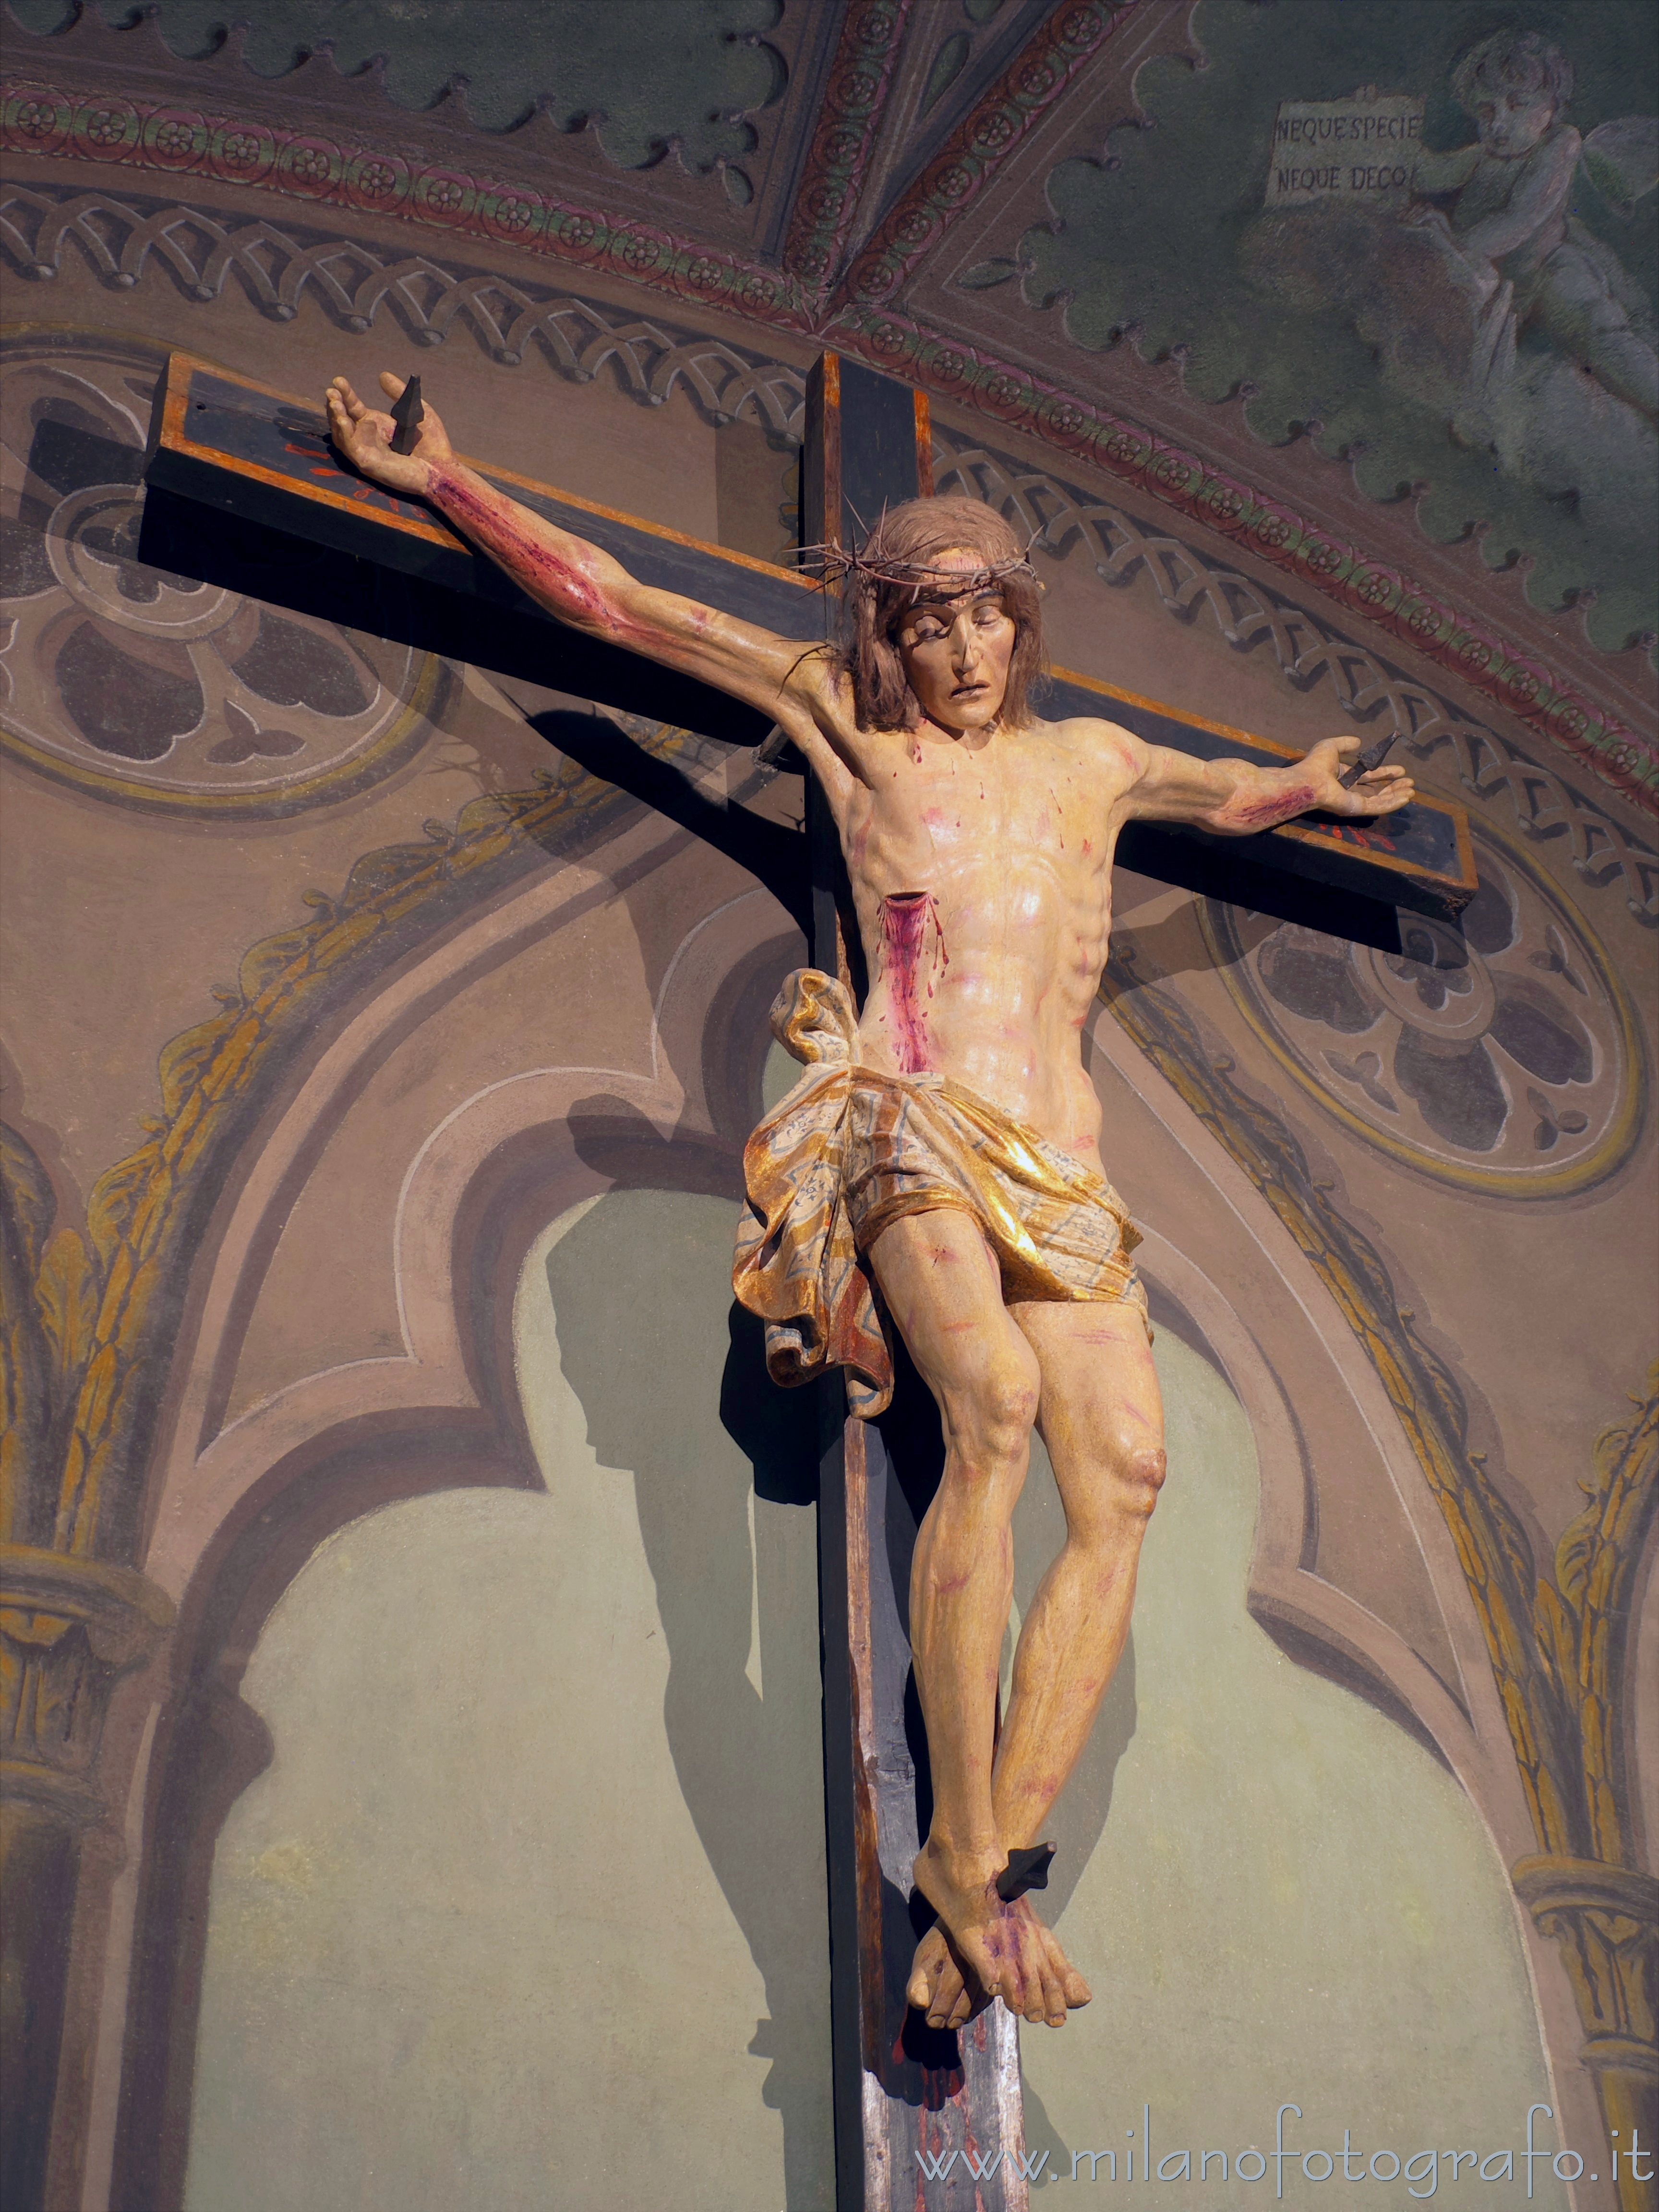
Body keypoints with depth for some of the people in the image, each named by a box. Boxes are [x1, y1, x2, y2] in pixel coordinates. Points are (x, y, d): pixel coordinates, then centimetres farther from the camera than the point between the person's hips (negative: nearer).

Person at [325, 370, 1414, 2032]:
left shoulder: (1091, 761, 26)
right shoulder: (847, 723, 15)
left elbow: (1232, 796, 49)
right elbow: (612, 604, 18)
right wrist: (442, 483, 19)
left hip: (1059, 1163, 5)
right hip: (909, 1127, -4)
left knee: (1124, 1477, -20)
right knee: (994, 1400, -33)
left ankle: (995, 1863, -20)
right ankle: (962, 1857, -28)